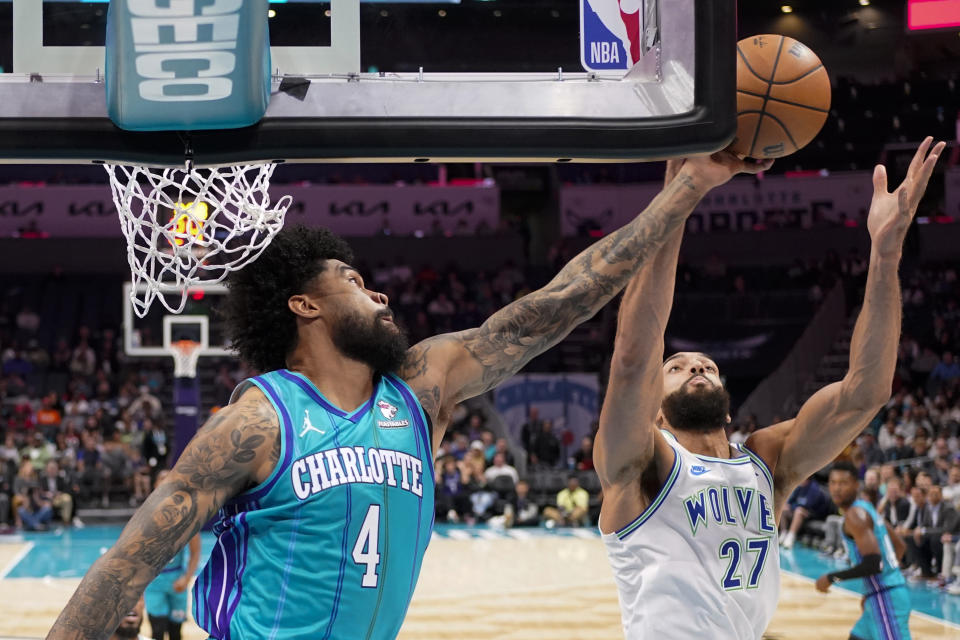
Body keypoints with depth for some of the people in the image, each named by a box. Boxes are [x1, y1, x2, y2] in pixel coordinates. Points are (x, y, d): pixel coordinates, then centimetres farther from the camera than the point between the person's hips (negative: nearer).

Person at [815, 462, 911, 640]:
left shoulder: (855, 515, -14)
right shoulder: (866, 508, 16)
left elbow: (873, 564, -24)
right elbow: (900, 546, 25)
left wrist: (831, 578, -13)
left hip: (885, 599, -11)